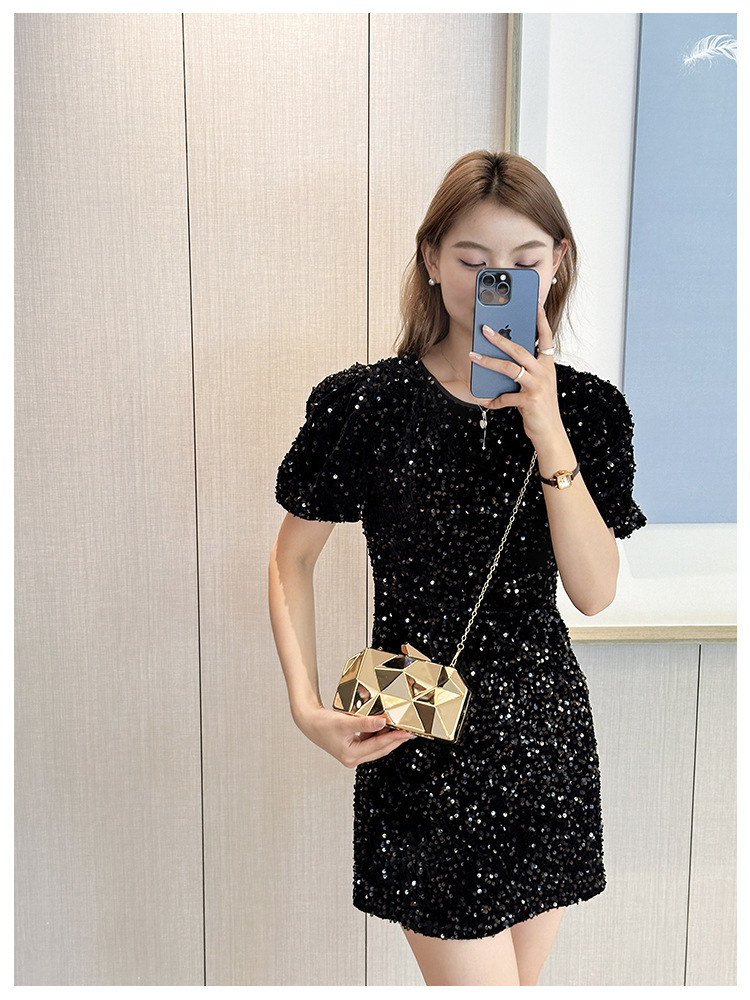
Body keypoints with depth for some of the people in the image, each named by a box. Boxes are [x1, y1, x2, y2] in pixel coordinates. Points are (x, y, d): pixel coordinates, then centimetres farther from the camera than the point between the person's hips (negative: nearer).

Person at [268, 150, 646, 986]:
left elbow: (595, 593, -10)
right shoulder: (366, 403, -10)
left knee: (519, 979, 20)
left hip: (546, 733, 4)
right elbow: (291, 559, 0)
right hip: (422, 745, -3)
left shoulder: (586, 408, -1)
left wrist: (548, 432, -20)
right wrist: (306, 705, -11)